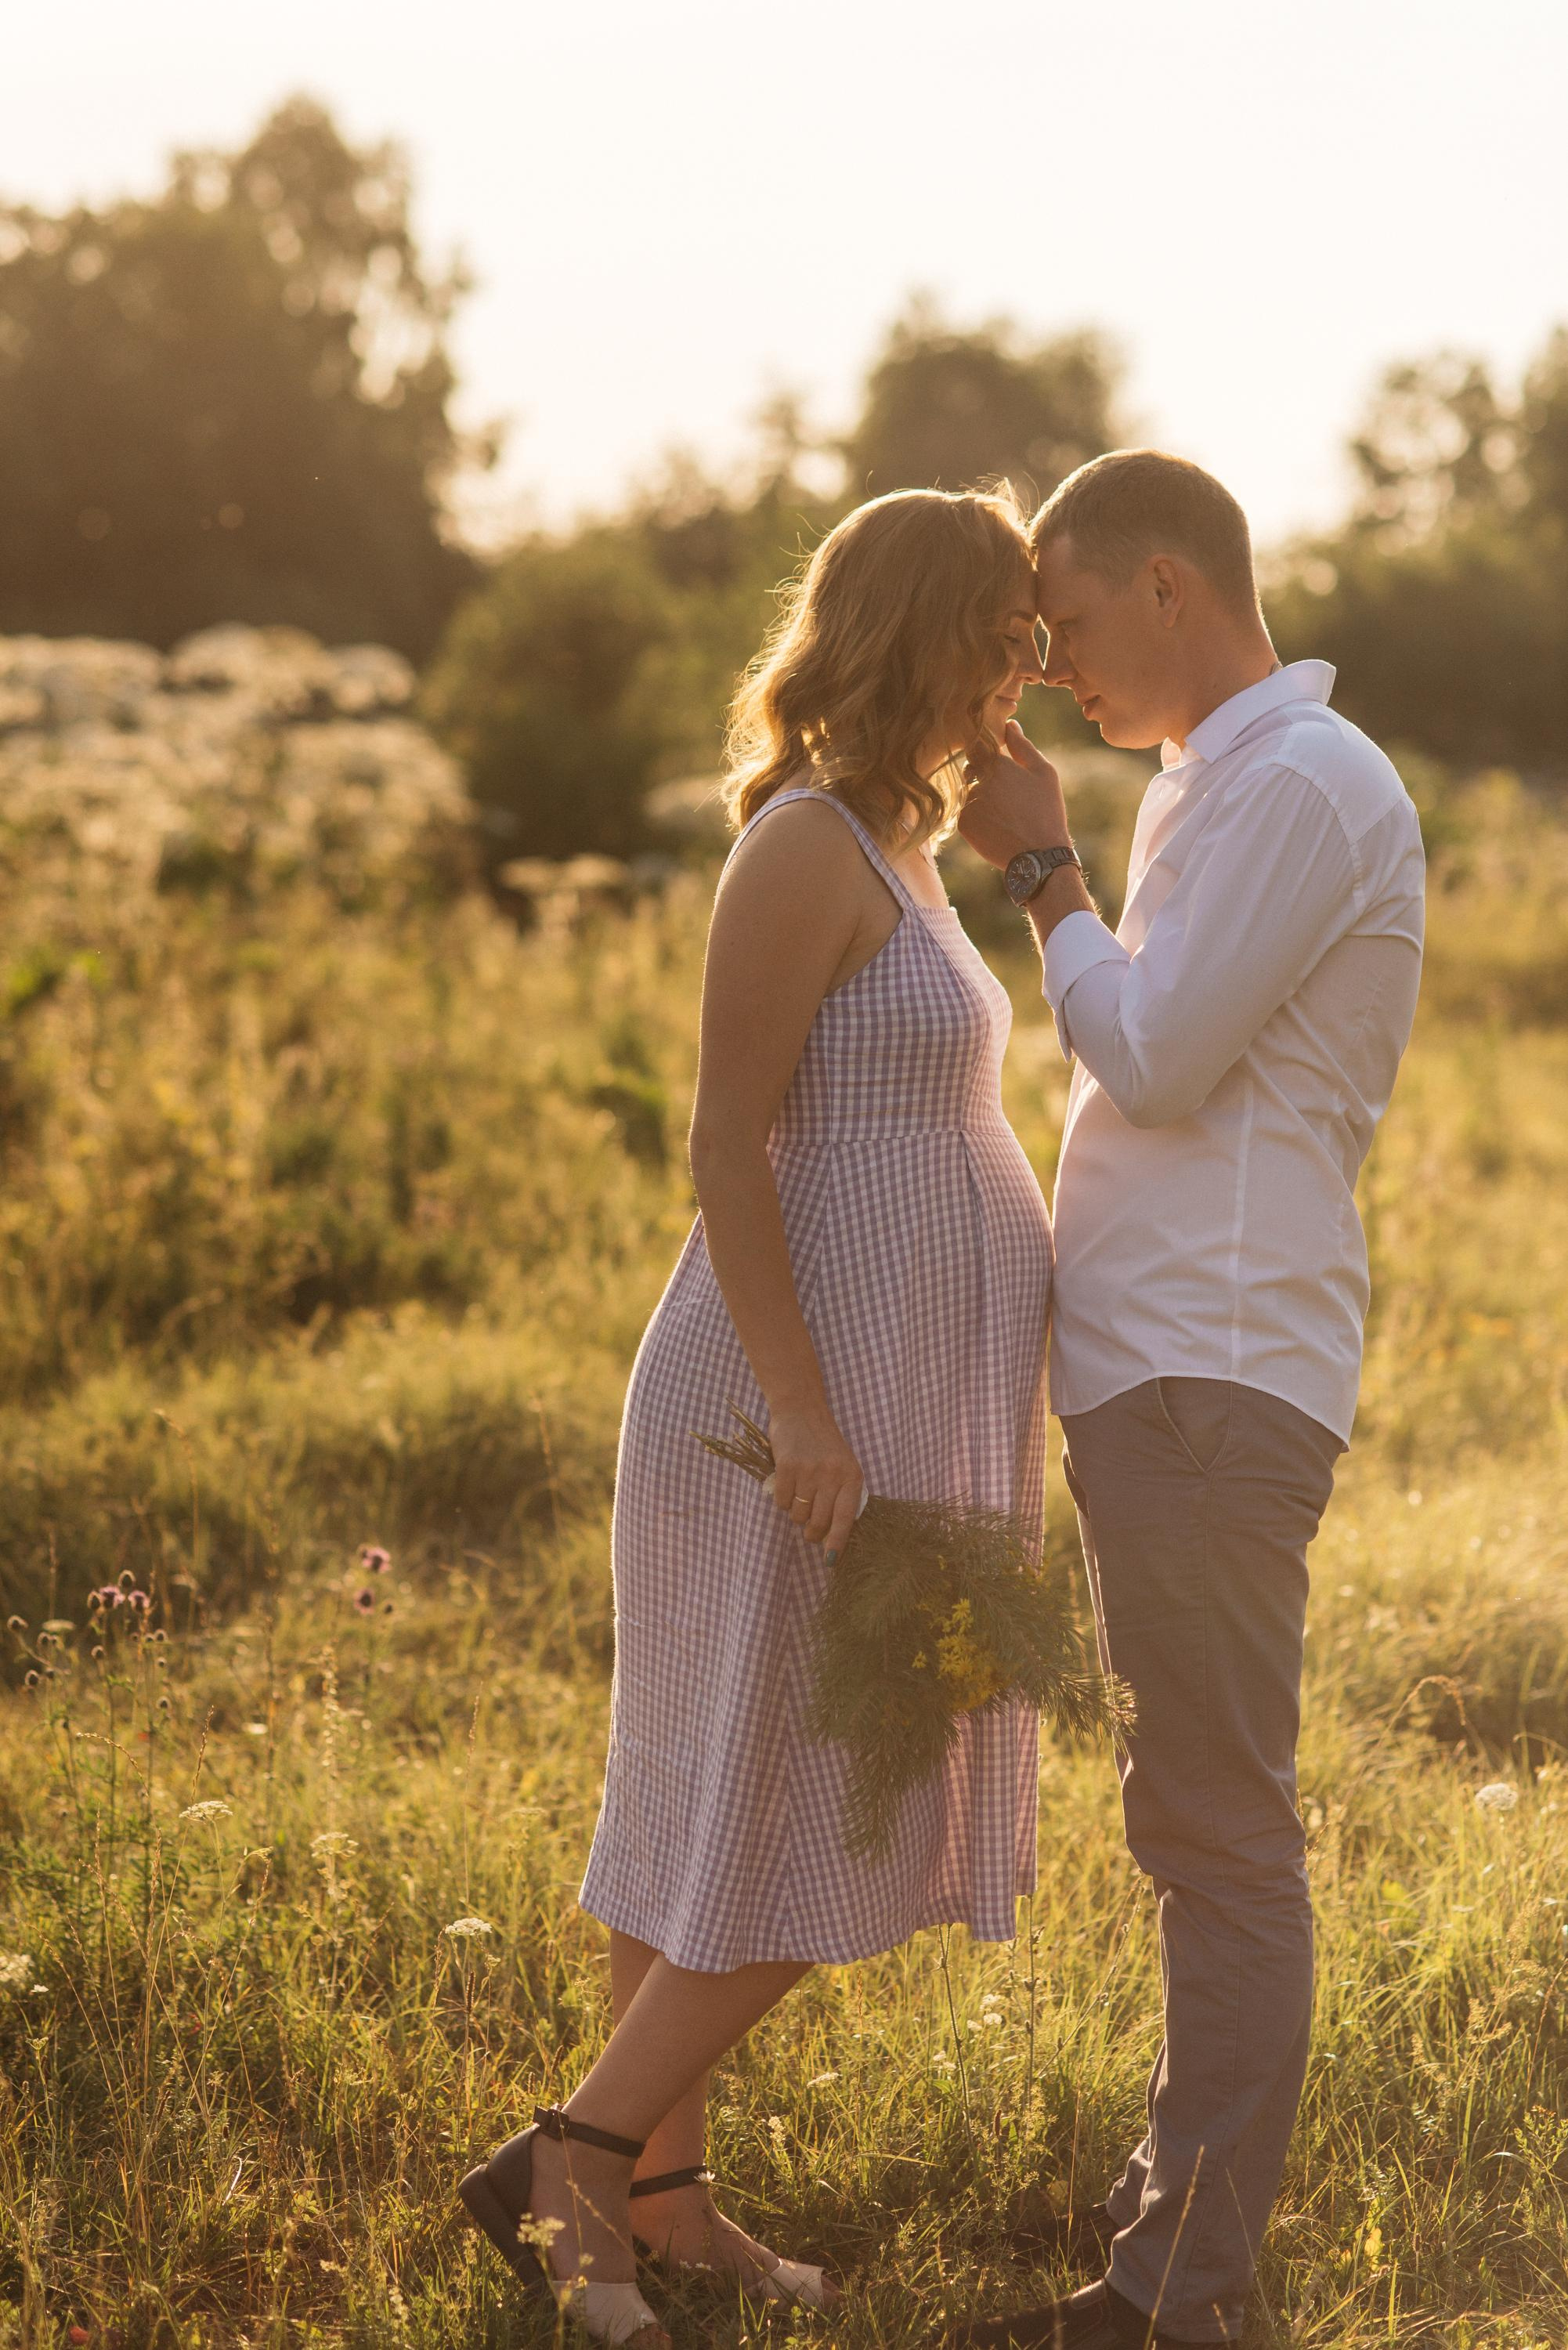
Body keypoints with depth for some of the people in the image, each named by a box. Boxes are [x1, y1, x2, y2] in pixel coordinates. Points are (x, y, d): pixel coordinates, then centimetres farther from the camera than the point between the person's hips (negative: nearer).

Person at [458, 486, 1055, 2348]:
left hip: (888, 1398, 9)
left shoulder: (899, 839, 15)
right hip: (814, 1393, -9)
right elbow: (727, 1144, -19)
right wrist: (804, 1411, -23)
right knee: (817, 1807, -5)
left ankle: (656, 2188, 19)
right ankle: (572, 2154, 3)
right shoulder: (802, 846, -14)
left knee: (720, 1806, 11)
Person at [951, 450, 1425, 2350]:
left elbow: (1154, 1057, -15)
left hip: (1210, 1376, -11)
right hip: (1167, 1365, 11)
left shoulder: (1299, 785, -11)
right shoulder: (1222, 785, 21)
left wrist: (1040, 869, -5)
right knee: (1198, 1819, 15)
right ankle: (1190, 2196, 25)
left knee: (1219, 1830, -7)